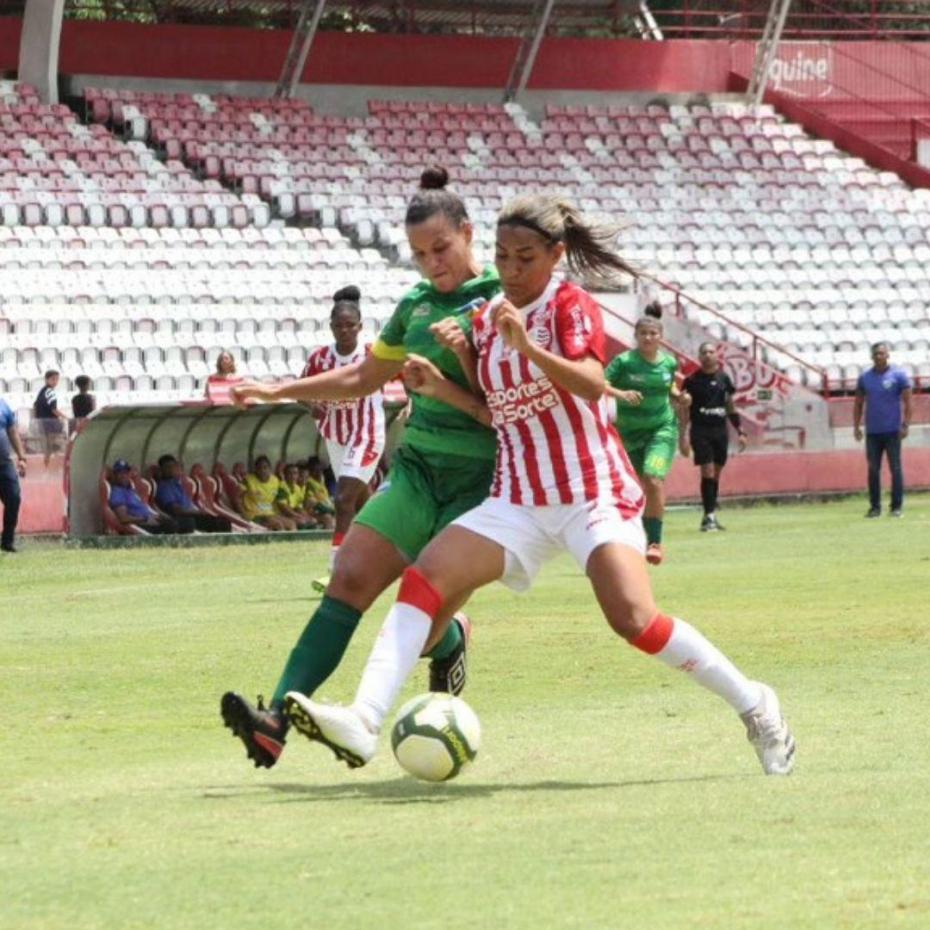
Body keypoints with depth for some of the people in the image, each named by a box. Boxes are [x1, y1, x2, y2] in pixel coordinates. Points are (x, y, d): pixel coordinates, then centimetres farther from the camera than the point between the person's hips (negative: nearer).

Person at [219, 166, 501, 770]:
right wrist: (280, 391, 22)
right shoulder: (416, 305, 12)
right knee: (350, 578, -14)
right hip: (417, 468, 5)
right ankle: (277, 722, -24)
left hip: (481, 478, -5)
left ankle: (451, 644, 29)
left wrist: (464, 349, -21)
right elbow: (362, 378, 26)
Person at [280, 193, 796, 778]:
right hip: (518, 502, 6)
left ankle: (754, 705, -5)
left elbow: (591, 385, -23)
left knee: (634, 619, -23)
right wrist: (445, 391, 2)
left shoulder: (572, 306, -5)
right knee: (423, 580, -14)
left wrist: (528, 347, -37)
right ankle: (364, 724, -24)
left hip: (593, 493, -6)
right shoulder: (485, 322, 12)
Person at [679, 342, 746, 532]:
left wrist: (740, 432, 13)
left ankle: (711, 515, 16)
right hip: (700, 431, -4)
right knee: (707, 471, -12)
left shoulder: (724, 378, 10)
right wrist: (683, 436, -9)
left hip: (721, 431, 4)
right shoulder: (692, 380, -2)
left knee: (716, 473, 8)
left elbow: (731, 407, 17)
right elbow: (683, 409, -2)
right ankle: (709, 516, -12)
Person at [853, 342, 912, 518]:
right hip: (872, 431, 3)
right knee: (873, 469, 3)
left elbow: (907, 402, -2)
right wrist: (856, 427, 5)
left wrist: (905, 425, -10)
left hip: (892, 431, -3)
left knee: (895, 468, -2)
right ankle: (875, 507, 7)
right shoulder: (864, 378, 10)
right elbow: (858, 404, 14)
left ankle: (897, 506, 2)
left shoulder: (899, 376, 0)